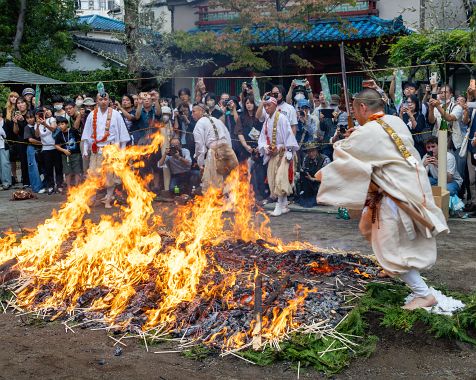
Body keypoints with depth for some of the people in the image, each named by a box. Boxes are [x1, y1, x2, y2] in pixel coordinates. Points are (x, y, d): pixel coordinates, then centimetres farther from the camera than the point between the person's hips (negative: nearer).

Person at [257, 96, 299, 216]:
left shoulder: (281, 118, -11)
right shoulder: (266, 120, 10)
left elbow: (288, 135, -13)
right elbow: (263, 137, 12)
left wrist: (283, 150, -16)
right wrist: (266, 147, -6)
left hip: (282, 153, -7)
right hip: (272, 154, 7)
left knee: (281, 179, -13)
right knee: (273, 180, 6)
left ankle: (280, 206, -9)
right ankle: (284, 205, 15)